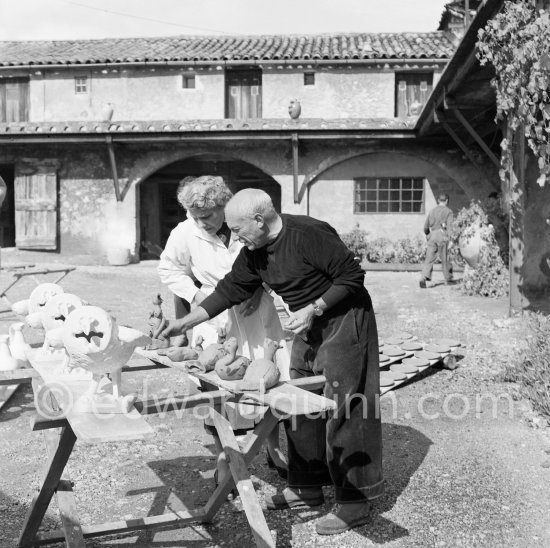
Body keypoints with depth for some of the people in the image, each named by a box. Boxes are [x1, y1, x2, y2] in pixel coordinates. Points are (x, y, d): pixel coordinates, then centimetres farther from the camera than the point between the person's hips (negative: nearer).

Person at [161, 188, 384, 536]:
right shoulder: (254, 253, 2)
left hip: (345, 321, -8)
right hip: (308, 326, 8)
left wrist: (314, 309, -23)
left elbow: (352, 276, -19)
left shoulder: (309, 234, -22)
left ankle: (355, 503, 5)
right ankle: (307, 487, 25)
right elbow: (231, 289, 10)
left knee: (344, 411, -6)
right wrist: (186, 322, 9)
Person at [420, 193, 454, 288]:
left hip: (432, 235, 3)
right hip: (442, 235, -3)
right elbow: (450, 226, -11)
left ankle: (424, 278, -19)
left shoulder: (432, 211, 14)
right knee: (445, 259, 9)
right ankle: (448, 279, 21)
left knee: (429, 258, -2)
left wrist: (428, 235, 35)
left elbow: (426, 227, 17)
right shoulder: (448, 211, 1)